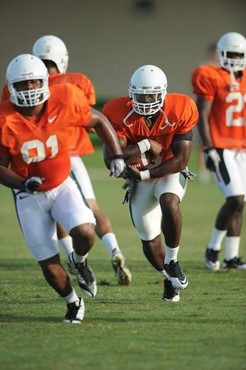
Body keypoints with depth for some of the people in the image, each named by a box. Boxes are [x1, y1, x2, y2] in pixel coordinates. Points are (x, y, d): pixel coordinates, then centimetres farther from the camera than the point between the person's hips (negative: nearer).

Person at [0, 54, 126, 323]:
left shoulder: (65, 101, -17)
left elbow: (98, 121, 2)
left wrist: (117, 155, -5)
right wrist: (22, 184, -29)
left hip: (62, 186, 0)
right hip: (29, 196, 0)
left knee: (85, 233, -26)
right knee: (49, 263, -1)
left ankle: (79, 262, 11)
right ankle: (73, 303, 29)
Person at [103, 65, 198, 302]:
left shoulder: (180, 111, -21)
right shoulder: (119, 114, -21)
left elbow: (181, 159, -20)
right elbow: (111, 158, -29)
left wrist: (144, 174, -24)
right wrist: (146, 145, -30)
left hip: (170, 173, -2)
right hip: (139, 178, 2)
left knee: (169, 204, -34)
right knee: (149, 241, 7)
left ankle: (172, 261, -12)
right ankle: (169, 278, 37)